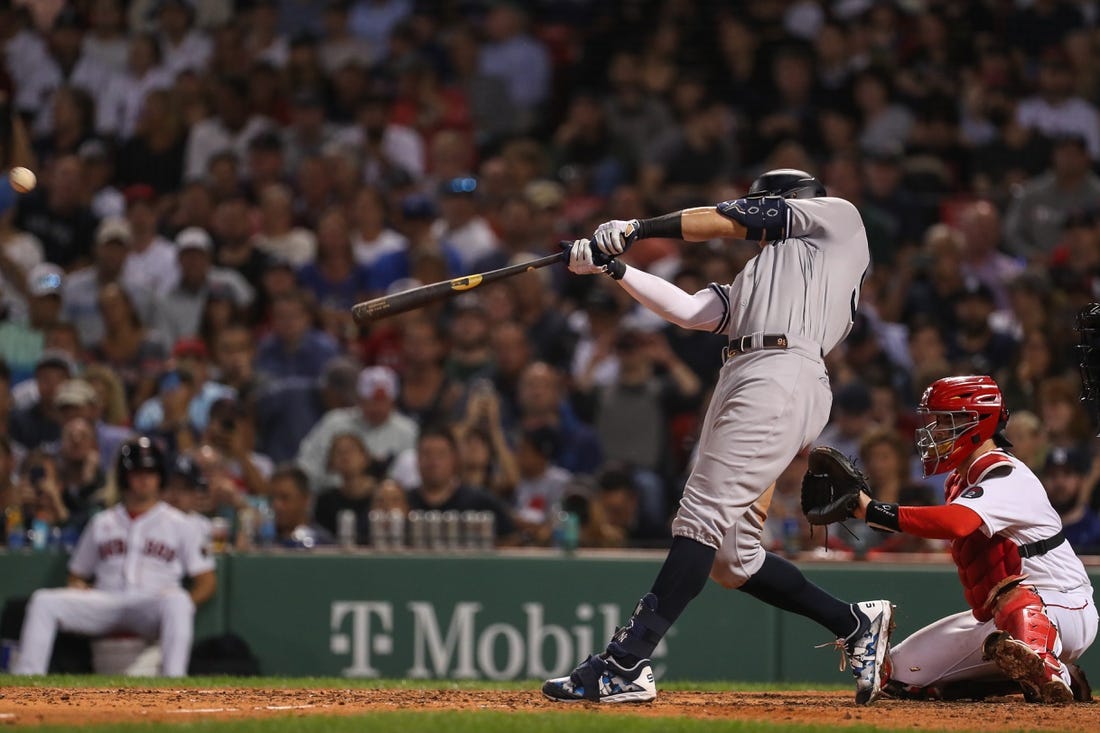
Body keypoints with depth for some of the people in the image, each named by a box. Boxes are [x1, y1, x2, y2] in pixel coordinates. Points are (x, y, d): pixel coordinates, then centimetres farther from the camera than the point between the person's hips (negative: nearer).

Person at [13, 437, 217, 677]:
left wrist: (182, 606, -13)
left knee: (177, 601, -39)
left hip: (152, 607, -3)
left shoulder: (179, 524, 13)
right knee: (44, 601, -19)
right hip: (105, 601, 3)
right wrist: (83, 595, -1)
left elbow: (206, 581, 9)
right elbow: (77, 576, 25)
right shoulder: (101, 523, 22)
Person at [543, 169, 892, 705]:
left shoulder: (836, 218, 16)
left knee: (702, 519, -17)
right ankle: (855, 624, 13)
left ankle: (625, 665, -24)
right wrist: (614, 268, 14)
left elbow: (735, 219, 10)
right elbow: (687, 310, 20)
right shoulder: (752, 281, 34)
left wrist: (638, 229, 10)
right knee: (731, 558, 3)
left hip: (781, 376, -9)